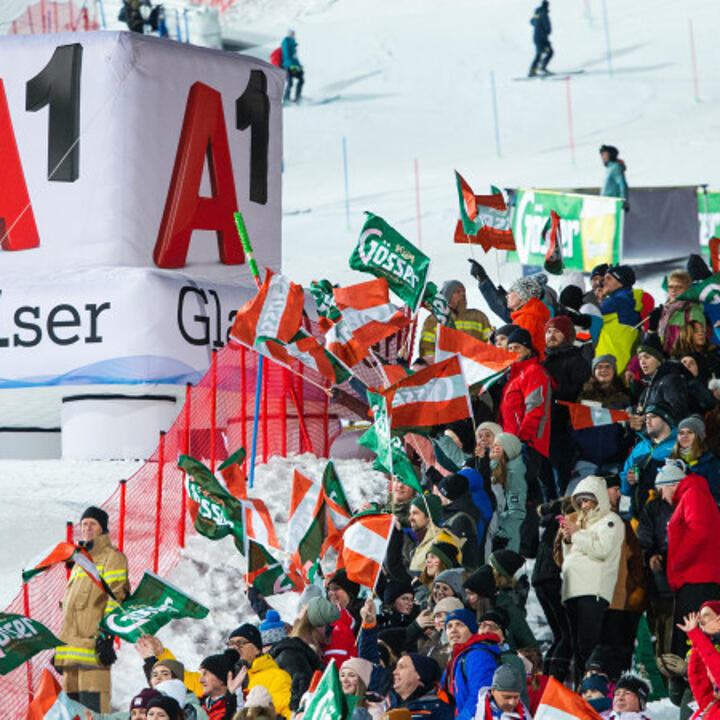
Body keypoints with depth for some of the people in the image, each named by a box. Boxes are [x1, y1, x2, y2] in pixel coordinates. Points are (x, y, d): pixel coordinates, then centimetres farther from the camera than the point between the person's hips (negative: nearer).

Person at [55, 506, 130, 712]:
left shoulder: (111, 557, 1)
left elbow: (115, 598, -10)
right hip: (72, 644, 9)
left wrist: (106, 636, -20)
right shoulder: (81, 560, 27)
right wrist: (59, 648, 25)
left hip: (92, 643, -9)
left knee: (92, 708, -16)